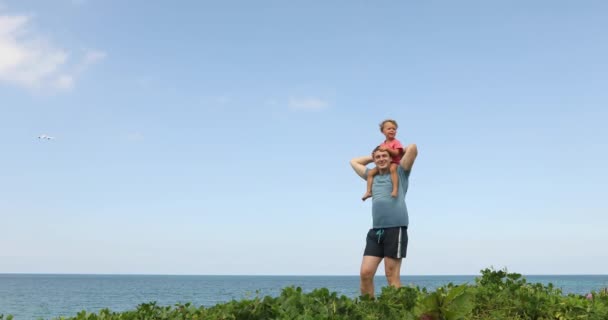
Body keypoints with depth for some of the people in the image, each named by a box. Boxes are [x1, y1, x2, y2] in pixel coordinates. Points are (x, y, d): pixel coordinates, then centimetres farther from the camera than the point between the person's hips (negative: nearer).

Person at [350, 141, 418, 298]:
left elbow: (412, 148, 0)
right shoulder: (372, 176, 24)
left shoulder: (400, 173, 10)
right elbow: (354, 162, 38)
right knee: (365, 273, -3)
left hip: (396, 229, -5)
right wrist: (374, 156, 34)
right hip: (375, 231, 5)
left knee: (392, 276, -4)